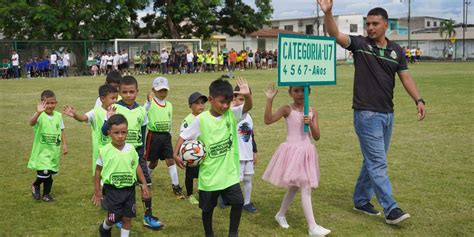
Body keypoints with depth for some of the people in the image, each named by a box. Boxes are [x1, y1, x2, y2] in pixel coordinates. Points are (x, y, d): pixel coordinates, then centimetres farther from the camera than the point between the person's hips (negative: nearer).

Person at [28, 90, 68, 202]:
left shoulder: (58, 115, 3)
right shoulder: (40, 115, -13)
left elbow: (61, 131, 14)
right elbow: (31, 123, -35)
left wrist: (64, 144, 9)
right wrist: (38, 112, -52)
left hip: (54, 150, 5)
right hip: (42, 150, -5)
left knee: (50, 174, 12)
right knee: (44, 173, -13)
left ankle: (46, 194, 30)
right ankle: (35, 185, 19)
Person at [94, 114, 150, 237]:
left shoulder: (131, 149, -2)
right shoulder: (105, 151, -11)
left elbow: (137, 166, 8)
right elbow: (98, 170, 0)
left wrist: (144, 184, 5)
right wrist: (97, 190, 2)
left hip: (129, 189, 3)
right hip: (113, 190, -3)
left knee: (127, 218, 7)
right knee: (113, 218, 2)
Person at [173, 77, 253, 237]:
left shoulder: (231, 114, -4)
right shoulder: (201, 119, -12)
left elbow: (248, 107, -15)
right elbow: (184, 136, -7)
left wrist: (247, 95, -36)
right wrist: (175, 154, -19)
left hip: (230, 173, 2)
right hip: (209, 174, -2)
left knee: (238, 202, -2)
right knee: (208, 207, 13)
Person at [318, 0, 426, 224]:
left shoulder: (396, 51, 7)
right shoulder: (360, 44, -5)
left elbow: (405, 77, 9)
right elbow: (335, 35, -19)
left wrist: (418, 100, -4)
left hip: (387, 114, 6)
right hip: (366, 114, -6)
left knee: (373, 161, 15)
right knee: (378, 163, -6)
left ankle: (361, 200, 28)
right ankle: (391, 209, -4)